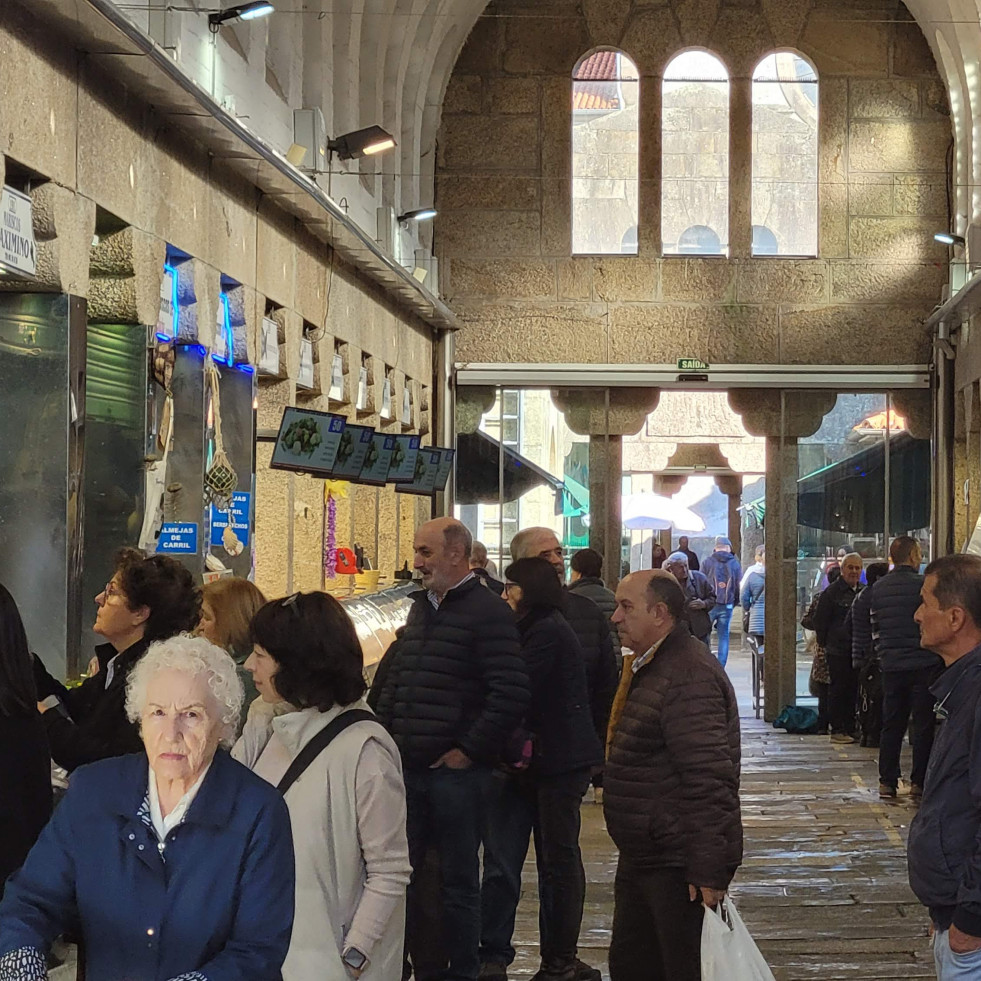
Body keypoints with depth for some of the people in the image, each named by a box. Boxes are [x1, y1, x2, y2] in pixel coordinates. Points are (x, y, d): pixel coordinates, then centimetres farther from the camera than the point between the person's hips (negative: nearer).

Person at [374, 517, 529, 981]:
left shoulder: (488, 612, -11)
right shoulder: (421, 607, 15)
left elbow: (511, 695, -18)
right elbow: (395, 682, 23)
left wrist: (469, 751, -15)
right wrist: (386, 736, 12)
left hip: (455, 770, -8)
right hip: (409, 768, 8)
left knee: (458, 881, 3)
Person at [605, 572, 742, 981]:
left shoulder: (689, 676, -21)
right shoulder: (651, 668, 15)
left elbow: (708, 779, -26)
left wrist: (707, 871, -28)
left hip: (678, 868, -11)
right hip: (644, 856, 11)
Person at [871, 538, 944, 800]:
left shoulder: (879, 588, 5)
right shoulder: (923, 585, -12)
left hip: (891, 665, 5)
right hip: (924, 663, -5)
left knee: (892, 723, 11)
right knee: (923, 724, 2)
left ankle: (887, 781, 11)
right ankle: (919, 781, 2)